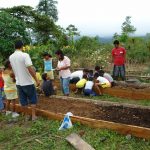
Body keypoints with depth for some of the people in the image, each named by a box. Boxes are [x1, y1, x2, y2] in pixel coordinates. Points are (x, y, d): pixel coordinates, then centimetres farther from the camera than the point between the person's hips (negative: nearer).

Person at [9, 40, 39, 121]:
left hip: (18, 82, 5)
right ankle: (33, 116, 13)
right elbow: (30, 69, -23)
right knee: (33, 99, 10)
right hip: (28, 82, -5)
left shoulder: (11, 57, 4)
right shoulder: (25, 55, -17)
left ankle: (26, 115, 23)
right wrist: (36, 80, -18)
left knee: (23, 100, 14)